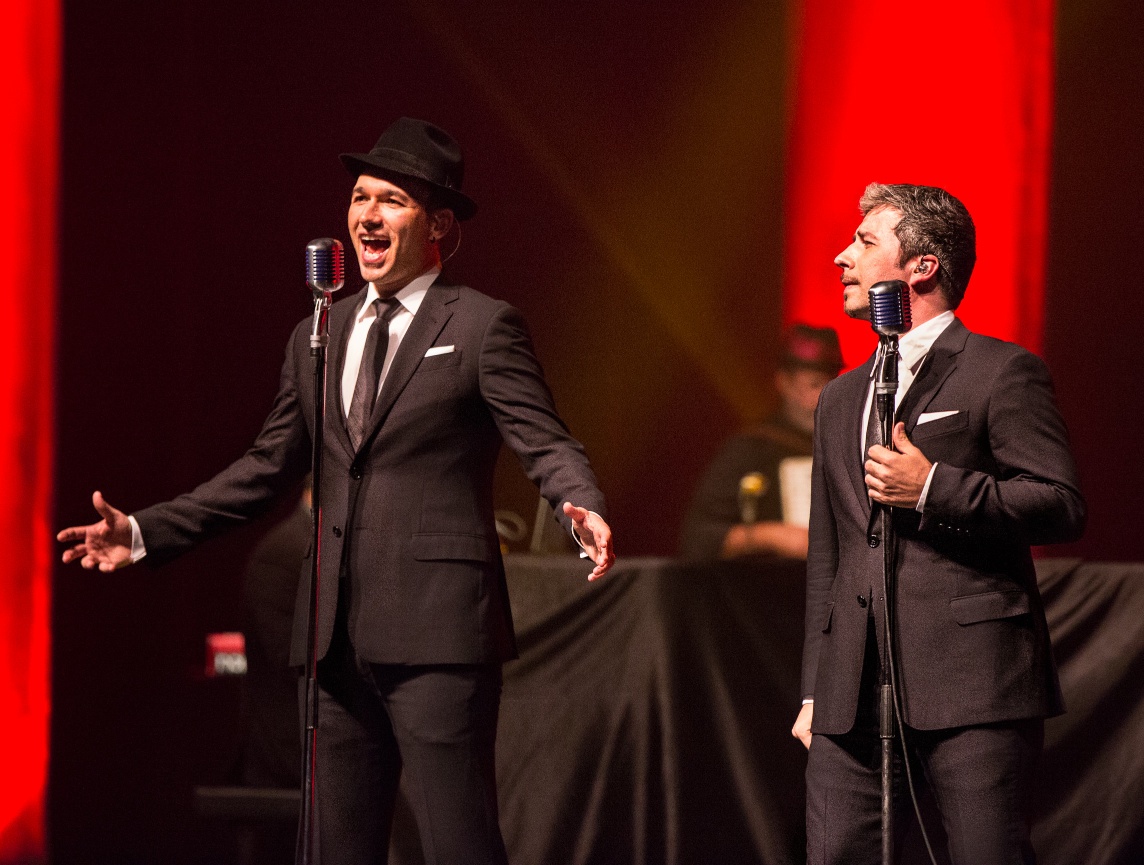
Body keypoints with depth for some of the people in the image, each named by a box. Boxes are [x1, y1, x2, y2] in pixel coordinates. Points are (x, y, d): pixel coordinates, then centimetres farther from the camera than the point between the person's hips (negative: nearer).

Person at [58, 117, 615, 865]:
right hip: (339, 635, 6)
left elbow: (546, 444, -8)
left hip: (436, 633, -6)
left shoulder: (483, 326, 0)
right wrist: (144, 532, 17)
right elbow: (268, 468, 22)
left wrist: (584, 511, -30)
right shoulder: (317, 339, 18)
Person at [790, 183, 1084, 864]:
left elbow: (1064, 507, -7)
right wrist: (814, 691, 20)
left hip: (972, 684, -6)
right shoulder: (841, 398, 23)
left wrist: (934, 489, -14)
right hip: (854, 696, 6)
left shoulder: (1003, 373, 1)